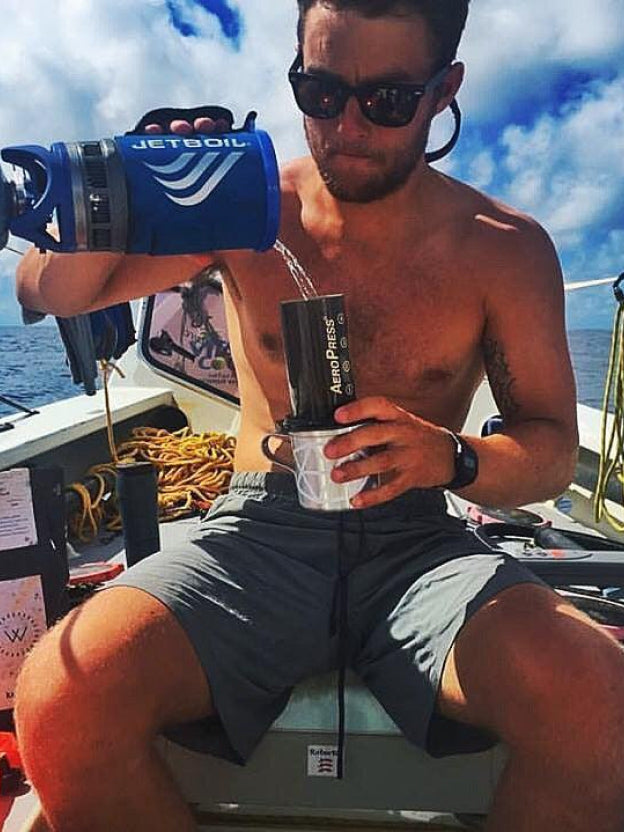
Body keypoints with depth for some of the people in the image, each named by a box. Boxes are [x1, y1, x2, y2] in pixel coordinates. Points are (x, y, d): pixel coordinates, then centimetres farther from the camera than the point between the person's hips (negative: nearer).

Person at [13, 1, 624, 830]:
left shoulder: (506, 249, 0)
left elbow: (553, 449, 2)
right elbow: (50, 290, 5)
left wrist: (453, 458, -20)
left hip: (419, 545, 0)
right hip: (259, 534, 1)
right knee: (60, 700, -25)